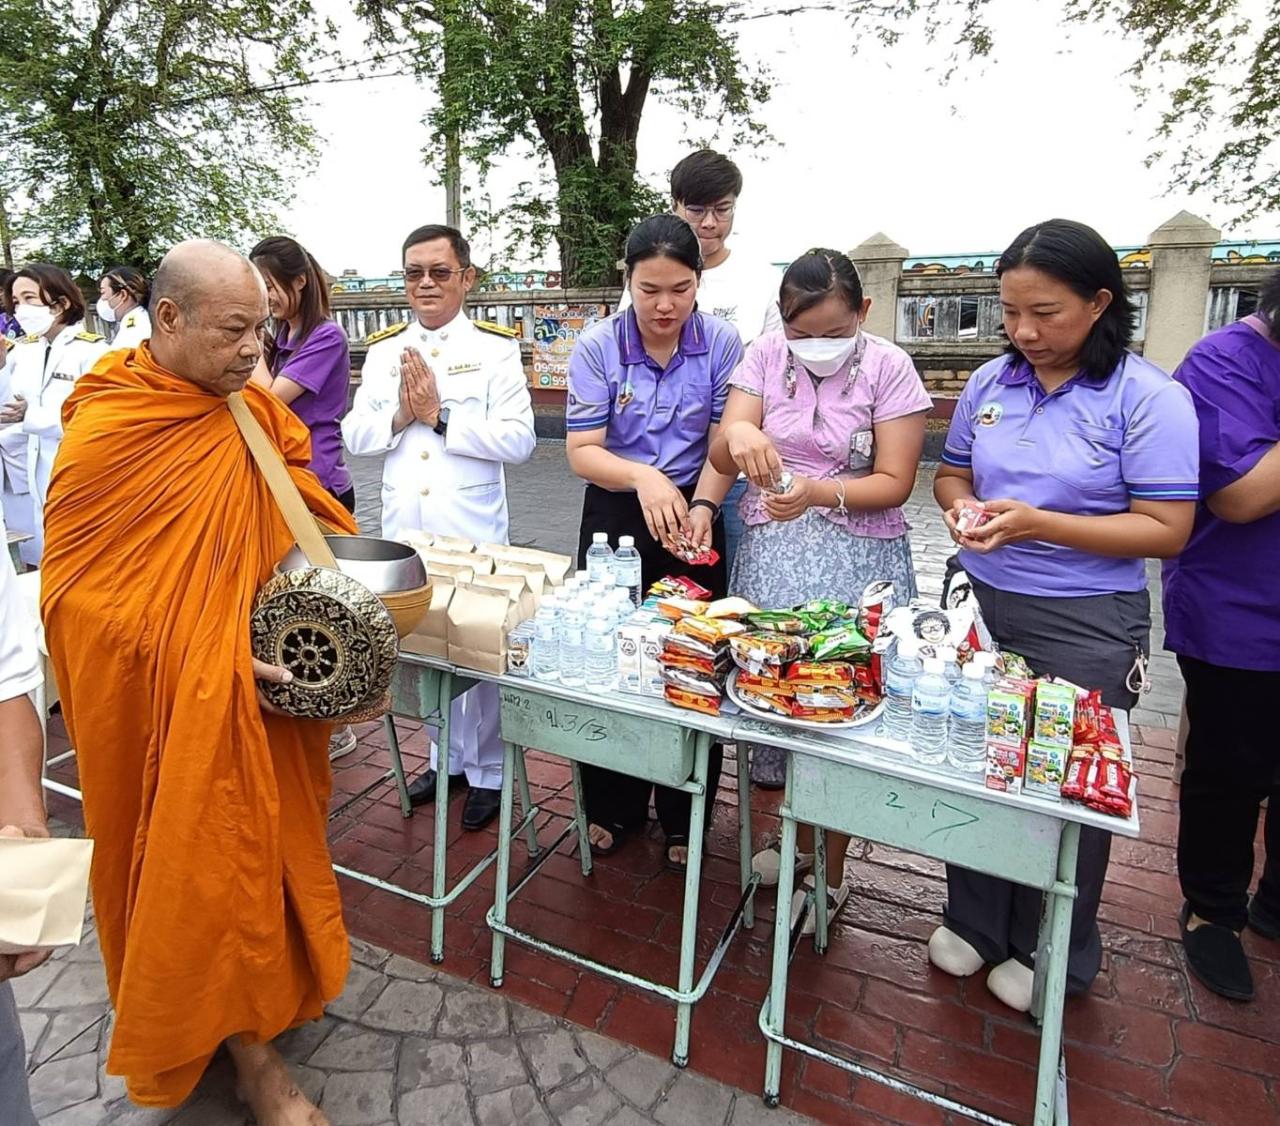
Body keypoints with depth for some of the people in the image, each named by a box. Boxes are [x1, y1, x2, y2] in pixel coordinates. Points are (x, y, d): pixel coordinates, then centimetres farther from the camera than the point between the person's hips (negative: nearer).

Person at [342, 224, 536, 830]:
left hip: (473, 529, -4)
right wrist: (400, 415, -11)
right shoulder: (384, 349, 10)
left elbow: (519, 440, -13)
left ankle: (487, 770, 22)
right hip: (404, 527, 5)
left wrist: (438, 417, -16)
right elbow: (355, 435, 7)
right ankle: (446, 757, 33)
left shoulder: (496, 347, -3)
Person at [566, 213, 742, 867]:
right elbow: (582, 451, -12)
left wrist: (702, 507, -26)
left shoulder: (722, 344, -5)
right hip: (615, 518, 0)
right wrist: (644, 478, -31)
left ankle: (683, 818, 27)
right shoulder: (597, 347, -7)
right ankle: (613, 809, 30)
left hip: (693, 518, 0)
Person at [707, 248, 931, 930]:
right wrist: (737, 434, -31)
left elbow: (894, 482, -9)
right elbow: (722, 458, -7)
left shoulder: (888, 368, -5)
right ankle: (799, 838, 36)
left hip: (858, 561, -2)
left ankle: (830, 873, 23)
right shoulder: (764, 357, 2)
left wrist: (820, 494, -26)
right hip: (770, 555, 3)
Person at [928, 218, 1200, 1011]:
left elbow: (1166, 531, -14)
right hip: (981, 604, 4)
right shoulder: (991, 382, 3)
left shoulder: (1149, 399, -11)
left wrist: (1038, 523, -24)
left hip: (1085, 626, -4)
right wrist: (961, 506, -10)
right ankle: (974, 919, 38)